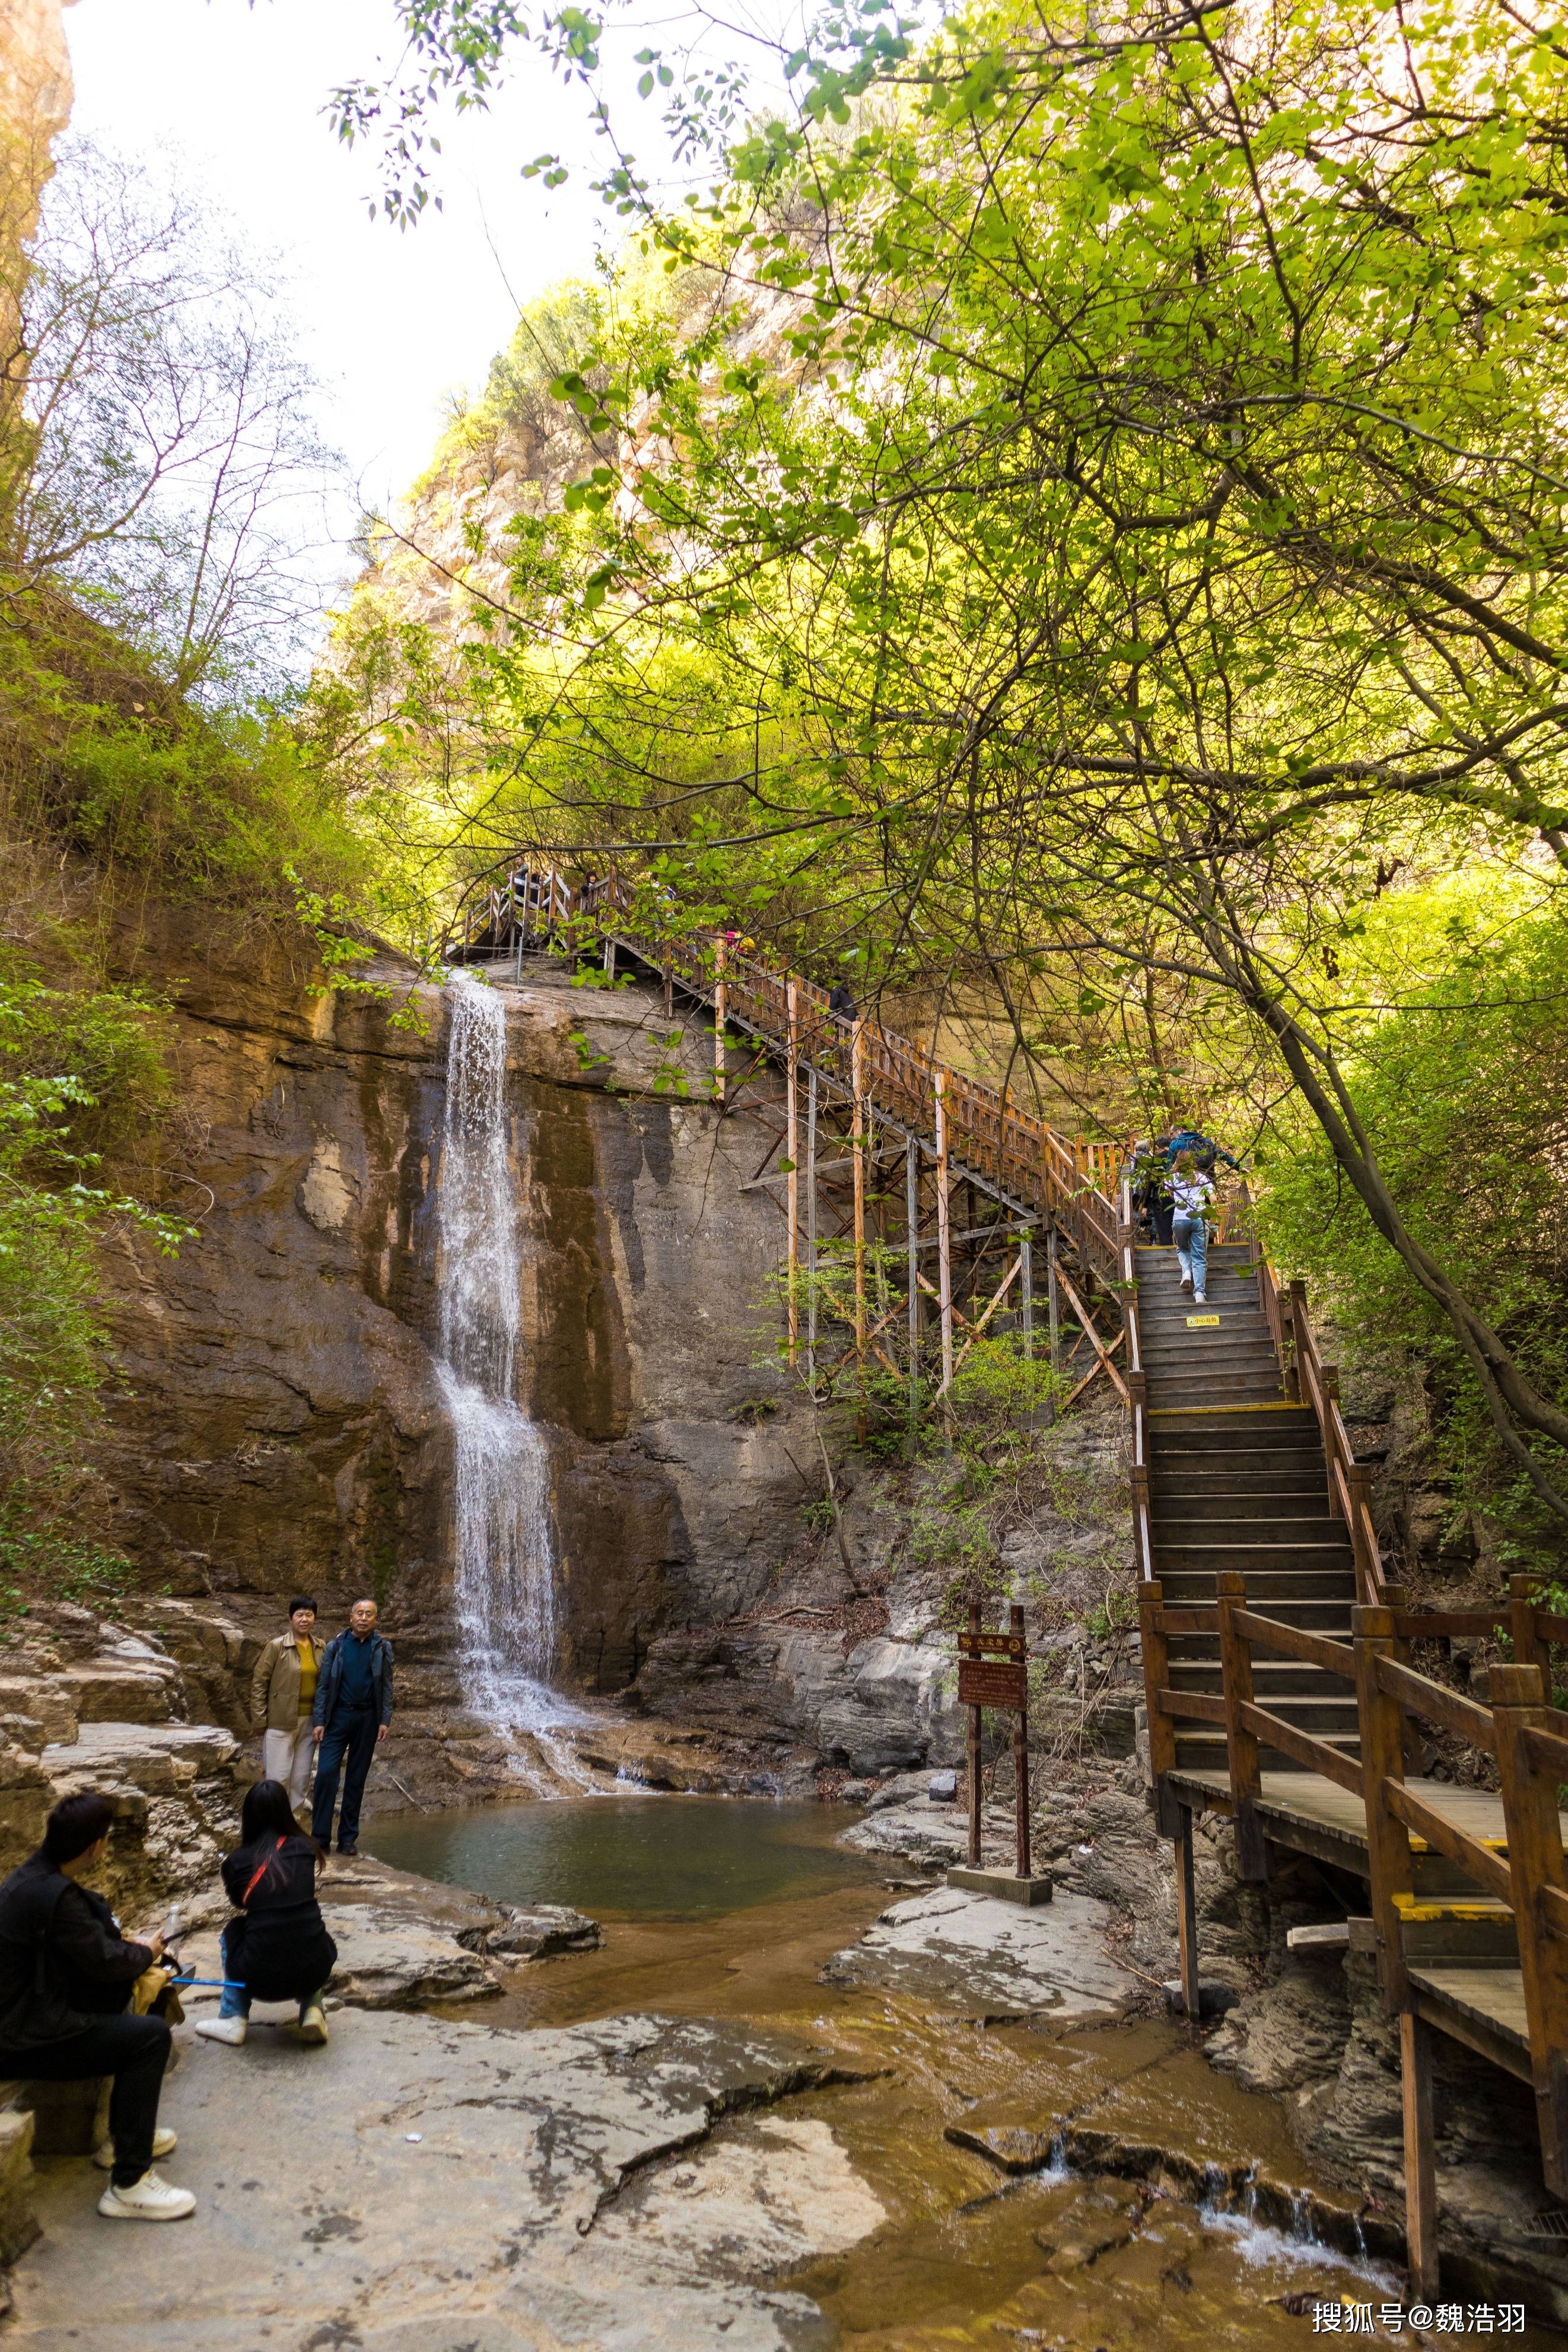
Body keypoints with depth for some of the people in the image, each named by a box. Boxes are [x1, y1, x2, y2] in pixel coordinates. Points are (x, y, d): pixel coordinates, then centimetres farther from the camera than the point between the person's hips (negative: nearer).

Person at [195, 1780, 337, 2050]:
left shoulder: (236, 1862, 1)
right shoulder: (305, 1849, 4)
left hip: (261, 1978, -1)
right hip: (314, 1971, 1)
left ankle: (233, 2020, 21)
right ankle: (312, 2009, 15)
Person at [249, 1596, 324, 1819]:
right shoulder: (277, 1646, -9)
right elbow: (259, 1683, -5)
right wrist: (260, 1718, -7)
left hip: (309, 1721, 4)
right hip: (281, 1722, -4)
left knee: (302, 1777, 11)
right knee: (278, 1777, -2)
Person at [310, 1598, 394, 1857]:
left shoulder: (382, 1648, 1)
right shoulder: (336, 1646, -2)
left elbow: (386, 1687, 1)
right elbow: (323, 1685, -1)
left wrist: (385, 1721, -6)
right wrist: (319, 1721, -6)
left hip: (368, 1718, 1)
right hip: (339, 1715, -1)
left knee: (357, 1778, 7)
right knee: (326, 1773, -10)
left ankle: (348, 1838, 15)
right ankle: (320, 1837, -1)